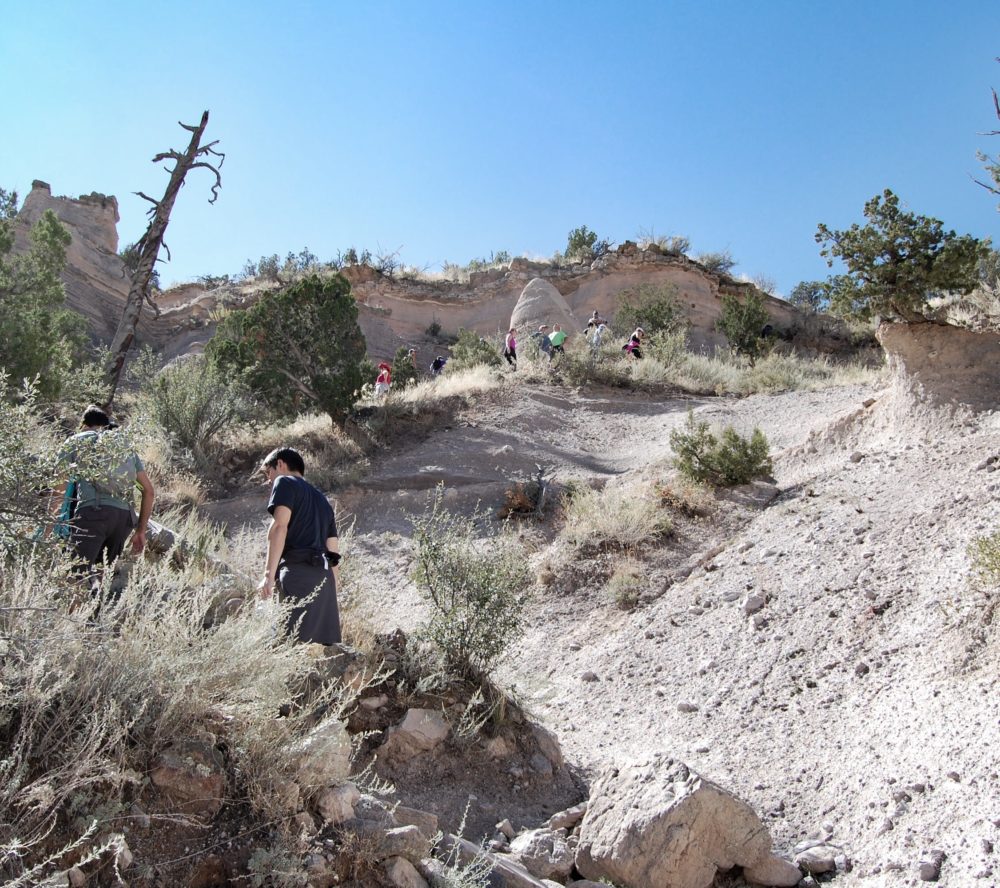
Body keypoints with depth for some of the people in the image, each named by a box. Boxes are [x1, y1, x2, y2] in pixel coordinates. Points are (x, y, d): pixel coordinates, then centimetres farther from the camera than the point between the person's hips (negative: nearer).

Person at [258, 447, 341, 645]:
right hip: (324, 576, 8)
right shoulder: (322, 500, 31)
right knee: (324, 644, 2)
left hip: (298, 571, -7)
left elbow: (279, 526, -8)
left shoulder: (285, 482, 9)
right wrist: (333, 581, 23)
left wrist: (269, 574, -14)